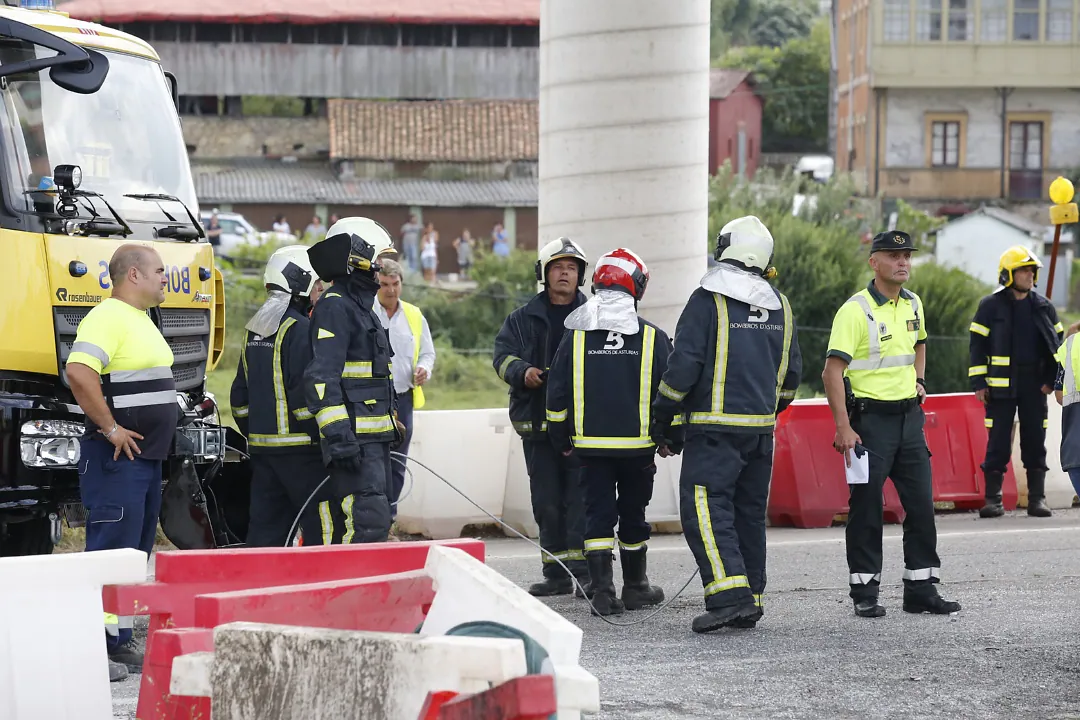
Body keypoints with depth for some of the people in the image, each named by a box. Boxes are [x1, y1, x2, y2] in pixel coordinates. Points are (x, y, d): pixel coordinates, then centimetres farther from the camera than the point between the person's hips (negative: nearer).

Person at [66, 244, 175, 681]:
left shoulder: (140, 320, 18)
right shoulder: (107, 318, -15)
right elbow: (79, 373, -29)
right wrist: (110, 429, -23)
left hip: (148, 455, 10)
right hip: (118, 459, -10)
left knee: (136, 553, 13)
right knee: (110, 551, -10)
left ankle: (119, 642, 19)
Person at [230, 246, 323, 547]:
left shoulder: (253, 330, 15)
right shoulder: (299, 330, -13)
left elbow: (240, 395, 20)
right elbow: (306, 395, -19)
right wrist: (326, 442, -13)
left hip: (261, 445, 8)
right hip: (299, 447, -8)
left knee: (266, 526, 8)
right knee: (319, 527, -4)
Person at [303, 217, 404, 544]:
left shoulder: (362, 308, 21)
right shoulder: (334, 307, -12)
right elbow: (321, 377, -21)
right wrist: (338, 435, -28)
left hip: (375, 440, 10)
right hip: (354, 440, -10)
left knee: (378, 520, 11)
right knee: (368, 523, -18)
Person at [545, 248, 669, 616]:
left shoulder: (575, 337, -1)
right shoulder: (653, 338, -4)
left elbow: (557, 395, 3)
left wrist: (561, 440, 15)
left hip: (591, 444, 0)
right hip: (638, 444, 0)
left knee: (598, 514, 3)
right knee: (633, 515, 13)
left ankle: (602, 589, -9)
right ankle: (635, 587, 24)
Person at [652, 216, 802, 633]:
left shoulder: (708, 300, -9)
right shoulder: (779, 306, 11)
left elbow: (683, 365, -11)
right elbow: (790, 372, 17)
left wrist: (663, 421, -3)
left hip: (715, 427, -6)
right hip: (761, 427, 7)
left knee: (704, 508, -9)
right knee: (750, 511, 13)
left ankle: (729, 594, -23)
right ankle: (750, 602, 15)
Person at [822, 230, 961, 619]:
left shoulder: (913, 304, 9)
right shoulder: (855, 310, -13)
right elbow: (832, 371, -17)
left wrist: (918, 379, 14)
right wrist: (843, 428, -22)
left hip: (909, 417, 6)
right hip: (870, 417, -6)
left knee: (921, 505, 6)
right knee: (866, 509, -1)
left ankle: (922, 589, 13)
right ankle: (864, 594, 7)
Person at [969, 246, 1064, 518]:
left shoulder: (1043, 307, 9)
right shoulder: (990, 306, 0)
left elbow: (1056, 345, 14)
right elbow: (977, 346, 0)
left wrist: (1051, 380, 4)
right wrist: (979, 383, -5)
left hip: (1035, 385, 3)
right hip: (1001, 386, -3)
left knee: (1035, 442, 3)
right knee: (998, 443, -2)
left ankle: (1037, 498, 9)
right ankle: (993, 499, 4)